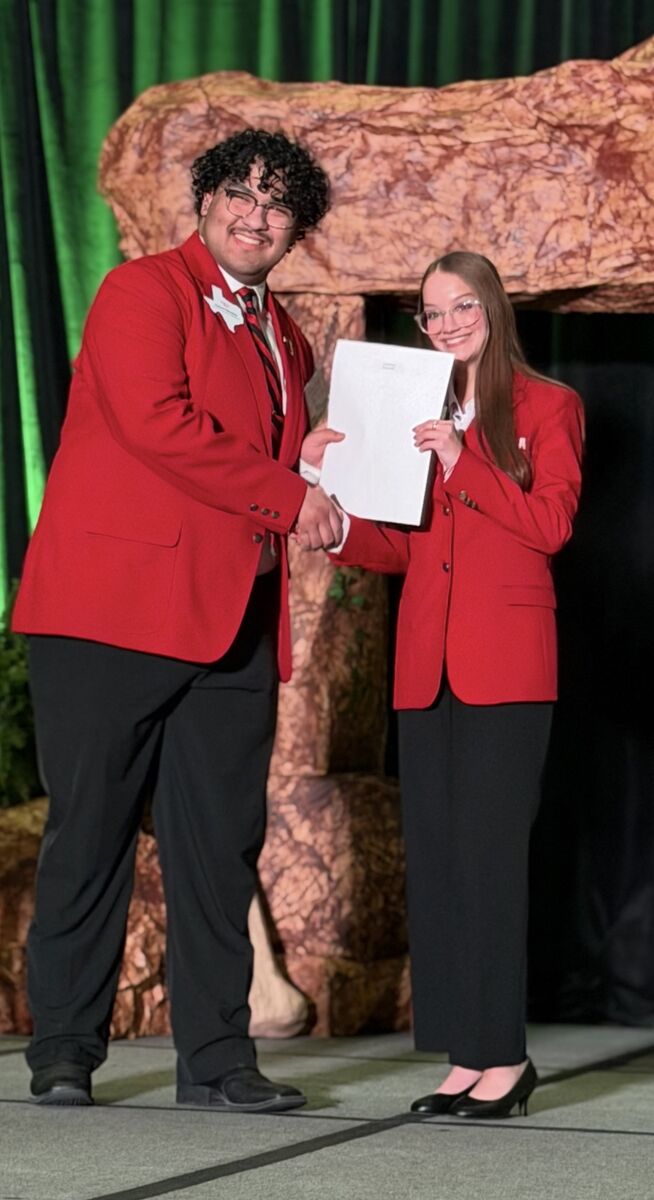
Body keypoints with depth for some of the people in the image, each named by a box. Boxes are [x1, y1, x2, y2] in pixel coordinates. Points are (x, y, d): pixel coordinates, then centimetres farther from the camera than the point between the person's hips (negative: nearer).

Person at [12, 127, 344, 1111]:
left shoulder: (281, 338, 22)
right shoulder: (144, 292, -2)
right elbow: (157, 422, -16)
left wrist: (308, 460, 5)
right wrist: (287, 495, -13)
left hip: (233, 621, 7)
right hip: (117, 605, -7)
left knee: (222, 839, 5)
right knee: (90, 833, -3)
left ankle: (216, 1056, 9)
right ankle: (64, 1052, 4)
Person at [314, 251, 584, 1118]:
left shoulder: (546, 406, 4)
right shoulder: (415, 412, 19)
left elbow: (551, 523, -7)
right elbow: (403, 545, 17)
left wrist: (461, 462, -15)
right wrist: (339, 532, -2)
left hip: (506, 661, -6)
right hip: (427, 658, 6)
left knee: (488, 851, -10)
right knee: (434, 856, 3)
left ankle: (503, 1054, -7)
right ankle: (468, 1055, 6)